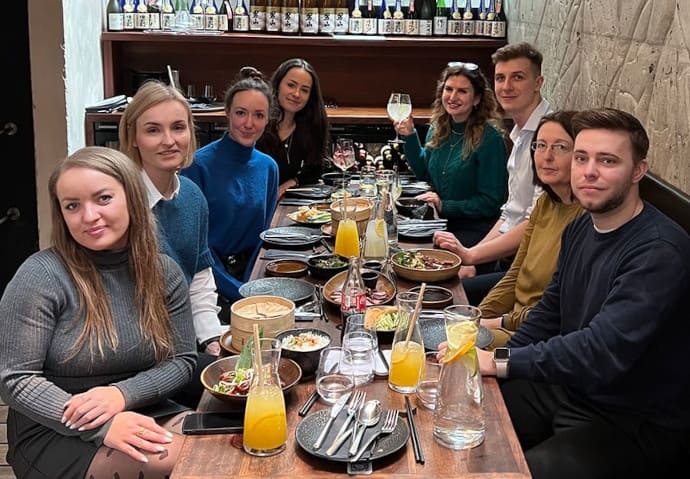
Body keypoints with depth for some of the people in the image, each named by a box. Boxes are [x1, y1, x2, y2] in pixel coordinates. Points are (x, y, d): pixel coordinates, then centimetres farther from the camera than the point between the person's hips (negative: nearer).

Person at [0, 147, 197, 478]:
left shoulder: (164, 272, 0)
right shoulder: (41, 275, -14)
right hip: (53, 433, -5)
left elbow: (182, 360, 2)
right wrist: (103, 427, -26)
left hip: (143, 416, 5)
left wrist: (123, 394, -18)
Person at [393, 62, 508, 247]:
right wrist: (409, 137, 5)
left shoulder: (490, 139, -16)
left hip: (475, 231, -5)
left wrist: (444, 206, -18)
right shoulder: (437, 129, 5)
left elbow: (490, 202, -14)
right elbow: (424, 173, 17)